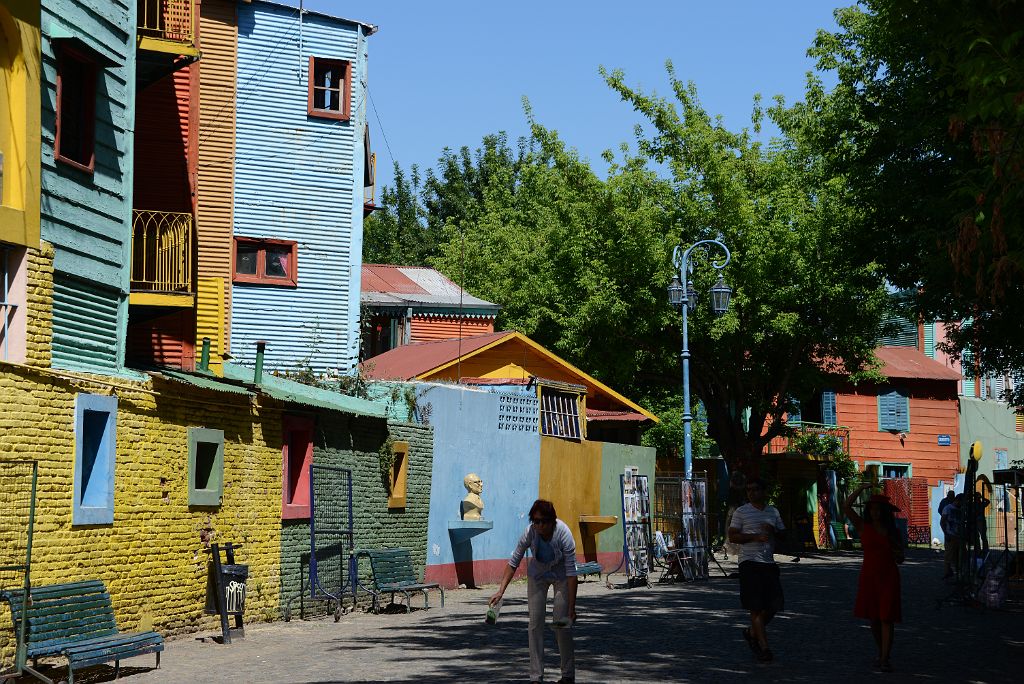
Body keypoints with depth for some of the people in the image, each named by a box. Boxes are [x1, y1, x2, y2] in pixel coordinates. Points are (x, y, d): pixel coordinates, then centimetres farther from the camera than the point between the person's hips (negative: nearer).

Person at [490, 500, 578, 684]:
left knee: (562, 623, -10)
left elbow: (571, 572, -31)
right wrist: (501, 591, -24)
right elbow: (514, 562, -16)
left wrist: (571, 608, -33)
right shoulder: (530, 533, -27)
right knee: (535, 623, -5)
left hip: (561, 576, -2)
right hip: (537, 575, 2)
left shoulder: (564, 535, -34)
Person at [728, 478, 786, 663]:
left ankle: (752, 632, 28)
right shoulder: (741, 512, 0)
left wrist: (773, 531, -4)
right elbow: (732, 537, -4)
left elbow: (783, 534, 19)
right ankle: (764, 647, -5)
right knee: (756, 606, -7)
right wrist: (754, 537, -16)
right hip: (750, 563, -5)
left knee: (773, 606, 4)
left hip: (769, 563, 5)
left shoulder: (773, 511, 14)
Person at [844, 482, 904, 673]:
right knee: (873, 618, 8)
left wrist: (899, 555, -10)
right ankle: (880, 653, 27)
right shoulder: (863, 527, 2)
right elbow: (846, 506, -10)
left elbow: (900, 560, 13)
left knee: (887, 618, -6)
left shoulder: (891, 531, 6)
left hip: (889, 577, 0)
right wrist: (861, 488, -13)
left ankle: (885, 659, -6)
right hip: (869, 576, 0)